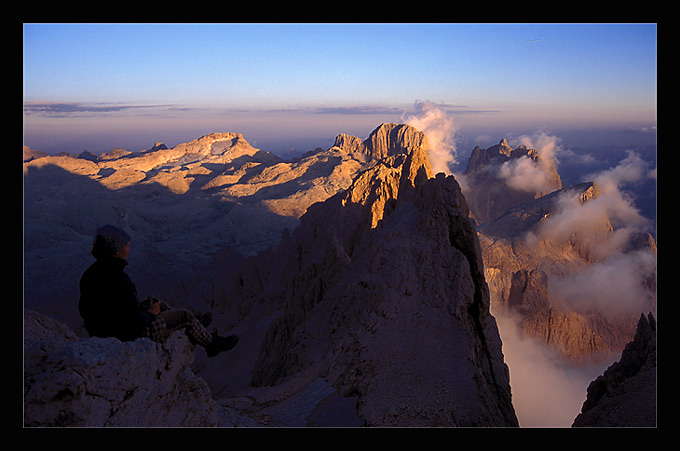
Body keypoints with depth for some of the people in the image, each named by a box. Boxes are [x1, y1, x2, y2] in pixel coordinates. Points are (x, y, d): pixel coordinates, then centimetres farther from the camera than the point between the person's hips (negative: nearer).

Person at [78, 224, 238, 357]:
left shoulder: (90, 274, -6)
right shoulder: (118, 281, -34)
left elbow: (84, 310, 8)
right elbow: (137, 323, -32)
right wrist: (150, 314, -9)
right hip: (132, 336, -9)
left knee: (155, 303, 26)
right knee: (185, 315, 6)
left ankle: (195, 329, 42)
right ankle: (212, 344, 31)